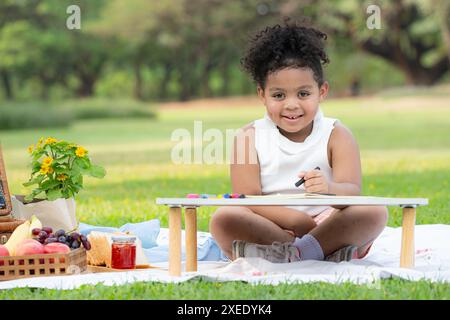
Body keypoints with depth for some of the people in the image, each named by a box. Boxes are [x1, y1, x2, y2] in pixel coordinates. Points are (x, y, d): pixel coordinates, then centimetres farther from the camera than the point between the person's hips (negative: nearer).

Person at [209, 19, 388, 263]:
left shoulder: (336, 136, 1)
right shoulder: (249, 138, 0)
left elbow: (352, 192, -14)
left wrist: (330, 189, -40)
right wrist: (298, 221, -25)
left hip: (328, 227, 1)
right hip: (268, 227, 0)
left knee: (375, 212, -23)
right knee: (223, 218, -28)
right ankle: (326, 251, -29)